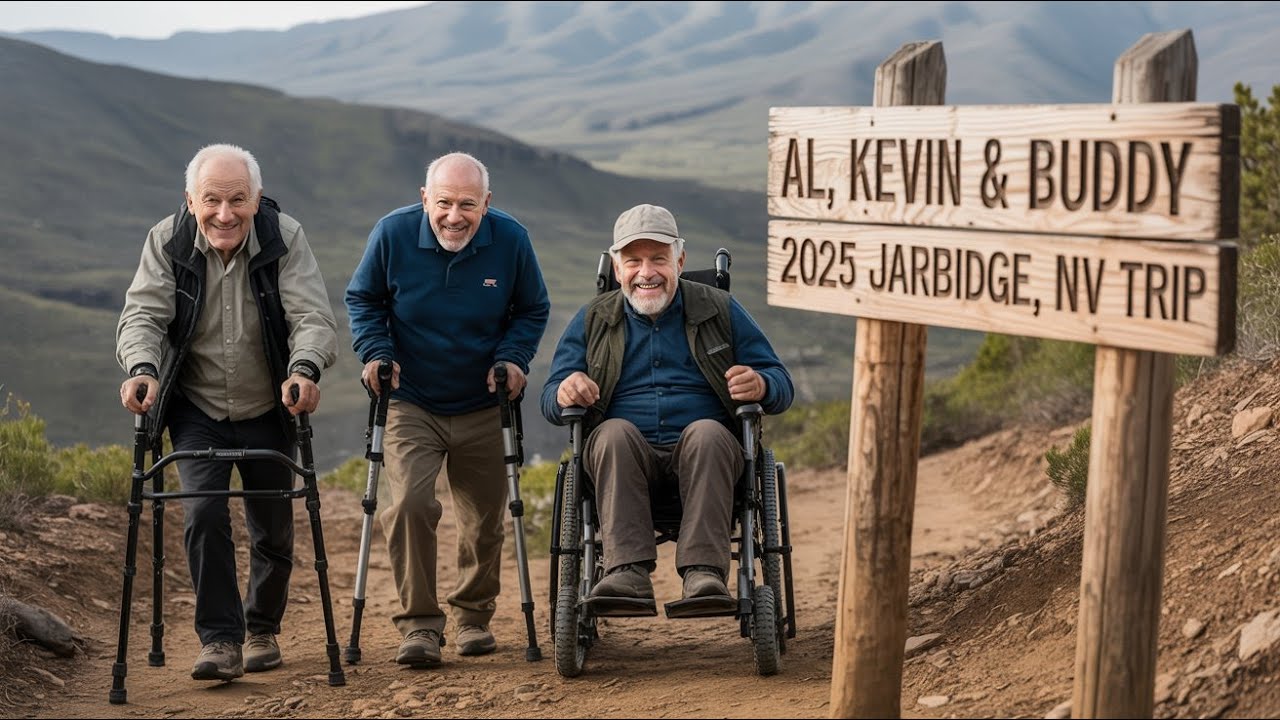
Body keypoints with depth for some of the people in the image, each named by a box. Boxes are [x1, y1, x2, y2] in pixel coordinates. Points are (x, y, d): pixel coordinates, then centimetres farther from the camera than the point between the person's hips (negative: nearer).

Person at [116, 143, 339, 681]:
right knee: (204, 514, -17)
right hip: (196, 410, 0)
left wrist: (304, 369, -42)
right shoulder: (167, 241, -12)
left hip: (268, 411, 1)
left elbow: (314, 316, -21)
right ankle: (220, 641, -9)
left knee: (273, 529, 10)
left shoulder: (284, 238, -15)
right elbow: (143, 313, -18)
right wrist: (143, 368, -38)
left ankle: (263, 629, 33)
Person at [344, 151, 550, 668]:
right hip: (410, 405, -2)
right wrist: (376, 352, -10)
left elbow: (533, 310, 7)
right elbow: (362, 299, 5)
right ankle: (419, 624, -10)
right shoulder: (392, 233, -11)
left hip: (483, 409, 2)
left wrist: (513, 357, -8)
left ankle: (474, 617, 31)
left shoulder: (511, 240, -8)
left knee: (484, 519, 9)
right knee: (409, 503, -20)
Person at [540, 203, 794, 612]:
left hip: (704, 456, -1)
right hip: (624, 458, 1)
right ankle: (628, 572, -43)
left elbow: (780, 385, 11)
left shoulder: (721, 312, 15)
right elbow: (550, 401, 11)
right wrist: (565, 392, -14)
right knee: (614, 432, -33)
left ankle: (704, 571, -45)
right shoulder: (592, 321, 18)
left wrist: (760, 385, -14)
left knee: (706, 433, -34)